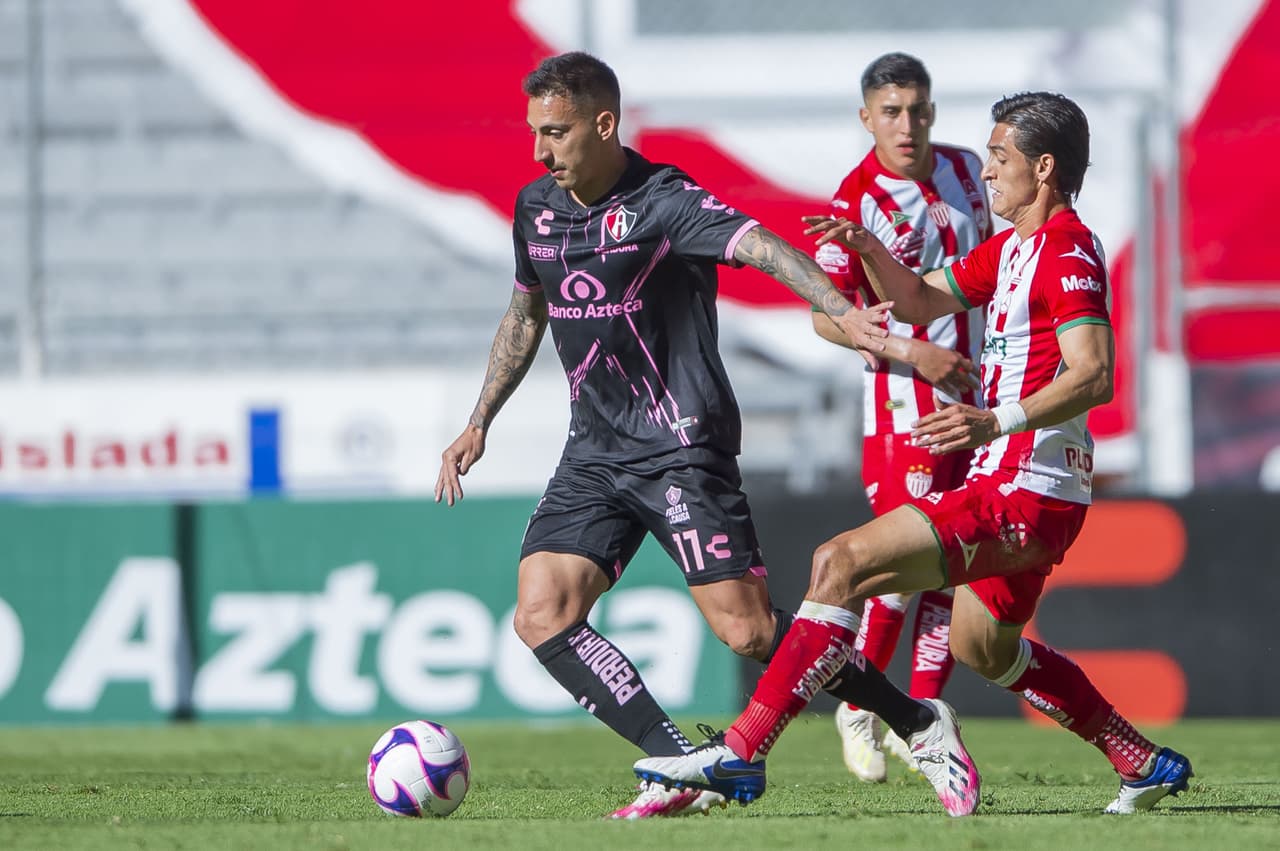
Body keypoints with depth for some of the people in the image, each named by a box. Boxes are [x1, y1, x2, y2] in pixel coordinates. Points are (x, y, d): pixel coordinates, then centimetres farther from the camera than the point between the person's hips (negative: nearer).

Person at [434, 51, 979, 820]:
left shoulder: (663, 201, -15)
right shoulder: (537, 208, 7)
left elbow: (761, 247, -31)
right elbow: (525, 316, 24)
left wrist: (843, 313, -48)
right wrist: (479, 424, 22)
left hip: (681, 449, -7)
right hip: (595, 452, 7)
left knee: (748, 630, -13)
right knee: (542, 616, -11)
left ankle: (922, 727, 6)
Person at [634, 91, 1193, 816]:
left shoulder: (1068, 252, -13)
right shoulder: (1014, 247, 18)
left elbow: (1094, 375, -25)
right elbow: (922, 302, 25)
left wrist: (999, 422, -38)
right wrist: (869, 250, 6)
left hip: (1022, 494, -11)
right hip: (1016, 489, 11)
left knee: (844, 563, -18)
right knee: (982, 646, 27)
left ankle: (743, 751, -22)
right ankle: (1145, 764, 33)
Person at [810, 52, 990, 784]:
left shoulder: (966, 170, 5)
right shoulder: (857, 201, -13)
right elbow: (826, 317, -14)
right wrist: (910, 351, -21)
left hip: (978, 396, 6)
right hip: (905, 404, -6)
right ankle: (859, 709, 9)